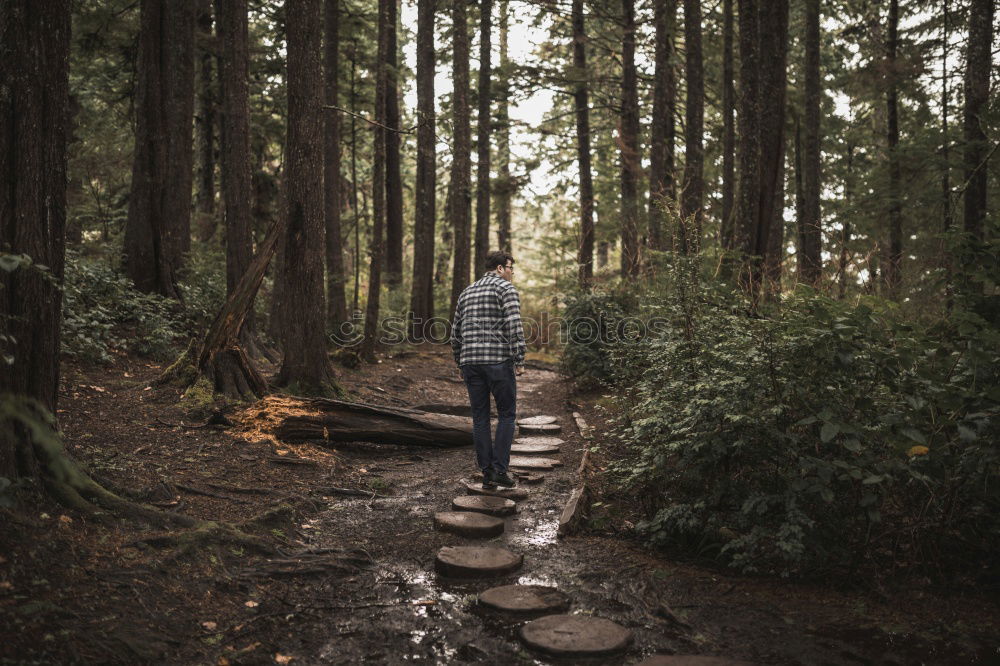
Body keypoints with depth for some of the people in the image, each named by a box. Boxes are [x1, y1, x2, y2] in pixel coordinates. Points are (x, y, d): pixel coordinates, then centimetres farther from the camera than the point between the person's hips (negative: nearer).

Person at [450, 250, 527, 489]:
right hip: (498, 360, -5)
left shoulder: (467, 292, 19)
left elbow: (456, 332, 19)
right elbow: (514, 326, -14)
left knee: (480, 418, 9)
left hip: (470, 361, 6)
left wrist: (460, 363, 25)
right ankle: (499, 469, 1)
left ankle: (487, 473, 12)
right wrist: (519, 360, -11)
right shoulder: (506, 288, -1)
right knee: (506, 414, 7)